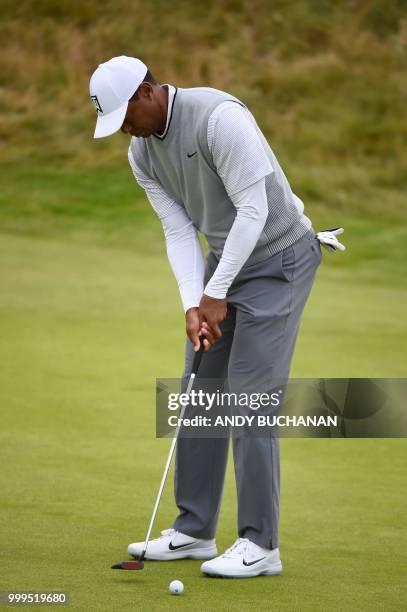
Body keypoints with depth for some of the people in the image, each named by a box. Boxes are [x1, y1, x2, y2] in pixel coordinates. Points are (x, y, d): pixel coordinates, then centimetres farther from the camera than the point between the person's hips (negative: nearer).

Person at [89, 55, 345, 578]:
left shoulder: (219, 118, -26)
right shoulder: (142, 153, 0)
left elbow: (253, 210, -26)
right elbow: (179, 231, 1)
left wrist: (215, 294, -24)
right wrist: (192, 305, -13)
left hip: (278, 258, -8)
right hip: (225, 259, 8)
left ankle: (259, 544, -7)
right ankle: (194, 531, 16)